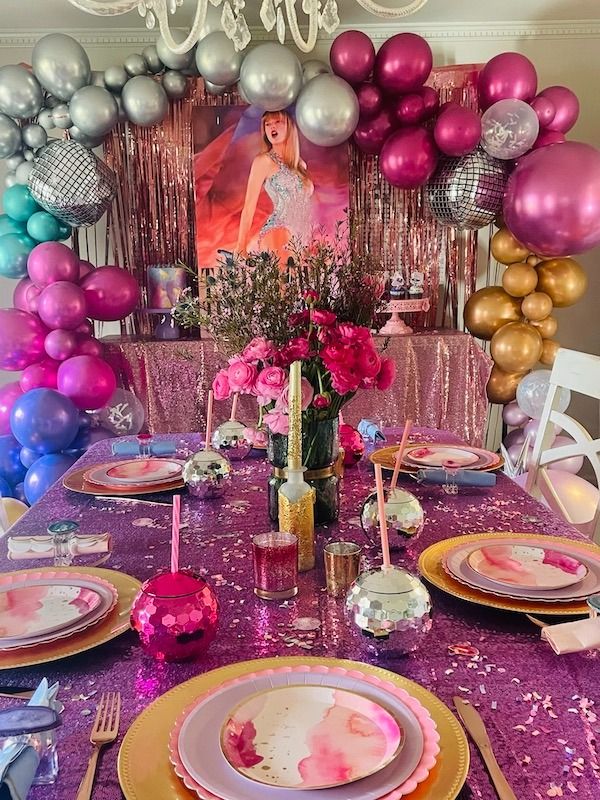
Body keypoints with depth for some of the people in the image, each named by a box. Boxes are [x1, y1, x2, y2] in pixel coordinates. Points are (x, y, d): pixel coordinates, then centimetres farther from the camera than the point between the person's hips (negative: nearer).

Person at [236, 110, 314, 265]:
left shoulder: (301, 165, 20)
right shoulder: (264, 160, 2)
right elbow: (249, 207, -1)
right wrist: (241, 249, -6)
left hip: (301, 241, 6)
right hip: (278, 234, -6)